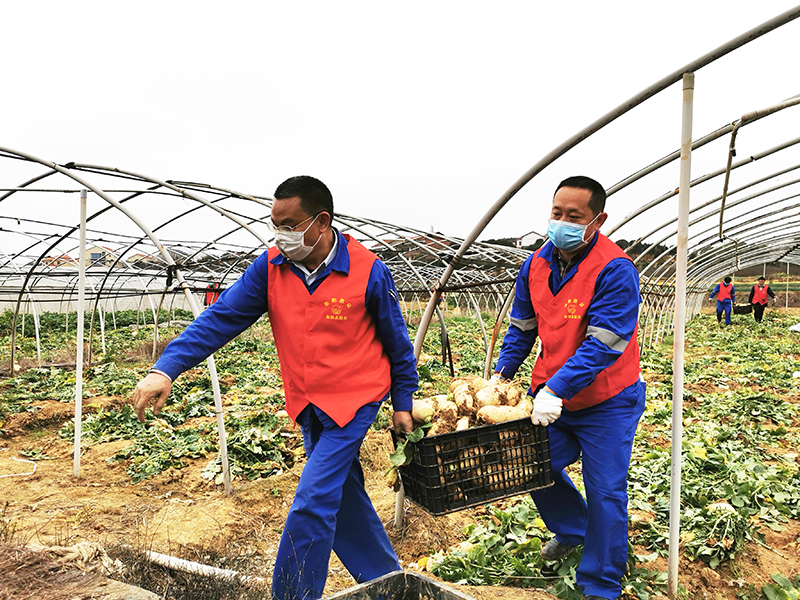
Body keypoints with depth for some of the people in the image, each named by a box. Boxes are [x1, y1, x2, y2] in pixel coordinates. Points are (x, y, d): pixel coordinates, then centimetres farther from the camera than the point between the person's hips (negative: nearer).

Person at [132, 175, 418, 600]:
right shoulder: (271, 268, -7)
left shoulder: (369, 272, -16)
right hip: (305, 406, 6)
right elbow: (221, 318, -11)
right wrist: (166, 369, -22)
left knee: (312, 504, -11)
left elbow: (397, 342, -4)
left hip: (353, 401, -5)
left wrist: (402, 403, 2)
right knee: (343, 498, 18)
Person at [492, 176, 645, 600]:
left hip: (605, 404, -6)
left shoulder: (614, 270, -22)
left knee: (605, 493, 3)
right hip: (550, 396, 6)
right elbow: (521, 327, 10)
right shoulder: (535, 264, -1)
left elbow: (602, 345, -27)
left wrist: (556, 390, -32)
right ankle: (573, 529, 44)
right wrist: (502, 373, 1)